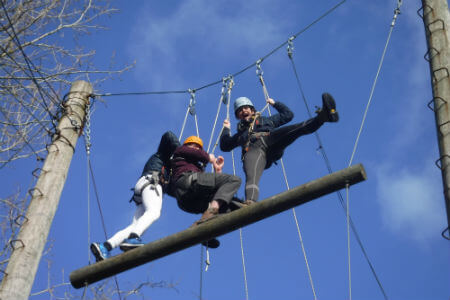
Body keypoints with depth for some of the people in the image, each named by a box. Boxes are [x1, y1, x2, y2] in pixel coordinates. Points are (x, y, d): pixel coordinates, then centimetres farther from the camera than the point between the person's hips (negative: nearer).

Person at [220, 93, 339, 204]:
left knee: (299, 128, -27)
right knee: (251, 177, -39)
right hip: (252, 149, -2)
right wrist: (226, 129, 47)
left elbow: (288, 114, 46)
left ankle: (324, 115, -50)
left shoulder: (265, 120, 45)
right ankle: (250, 203, -67)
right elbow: (224, 146, 42)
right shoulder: (240, 132, 44)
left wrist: (275, 103, 52)